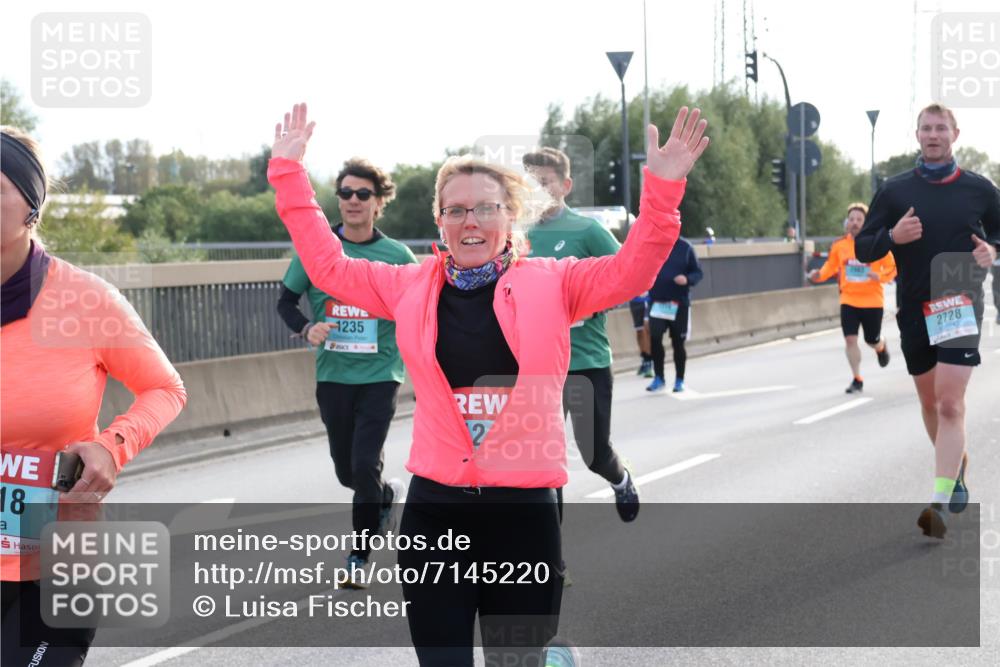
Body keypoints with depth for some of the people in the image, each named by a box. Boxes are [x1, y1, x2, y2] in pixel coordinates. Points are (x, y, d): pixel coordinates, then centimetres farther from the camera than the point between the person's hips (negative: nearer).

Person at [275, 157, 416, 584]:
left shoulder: (396, 256, -4)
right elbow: (286, 301, 7)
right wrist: (306, 328, -12)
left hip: (380, 375, -2)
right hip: (332, 375, 2)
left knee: (365, 464, -12)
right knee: (346, 471, 11)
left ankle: (358, 557, 3)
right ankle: (388, 494, 45)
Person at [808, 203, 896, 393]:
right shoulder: (839, 245, -2)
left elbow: (892, 267, -2)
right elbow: (831, 266, 11)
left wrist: (880, 276, -22)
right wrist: (819, 275, -10)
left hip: (872, 300, -1)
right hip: (849, 300, 1)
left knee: (872, 340, 9)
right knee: (850, 339, -9)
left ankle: (881, 347, 48)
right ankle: (857, 380, 4)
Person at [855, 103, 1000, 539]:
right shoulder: (895, 191, 4)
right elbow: (862, 248, 4)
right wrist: (892, 236, -16)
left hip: (960, 303, -3)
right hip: (913, 307, 3)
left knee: (950, 404, -15)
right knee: (929, 401, 15)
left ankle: (939, 506, -20)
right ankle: (956, 469, 40)